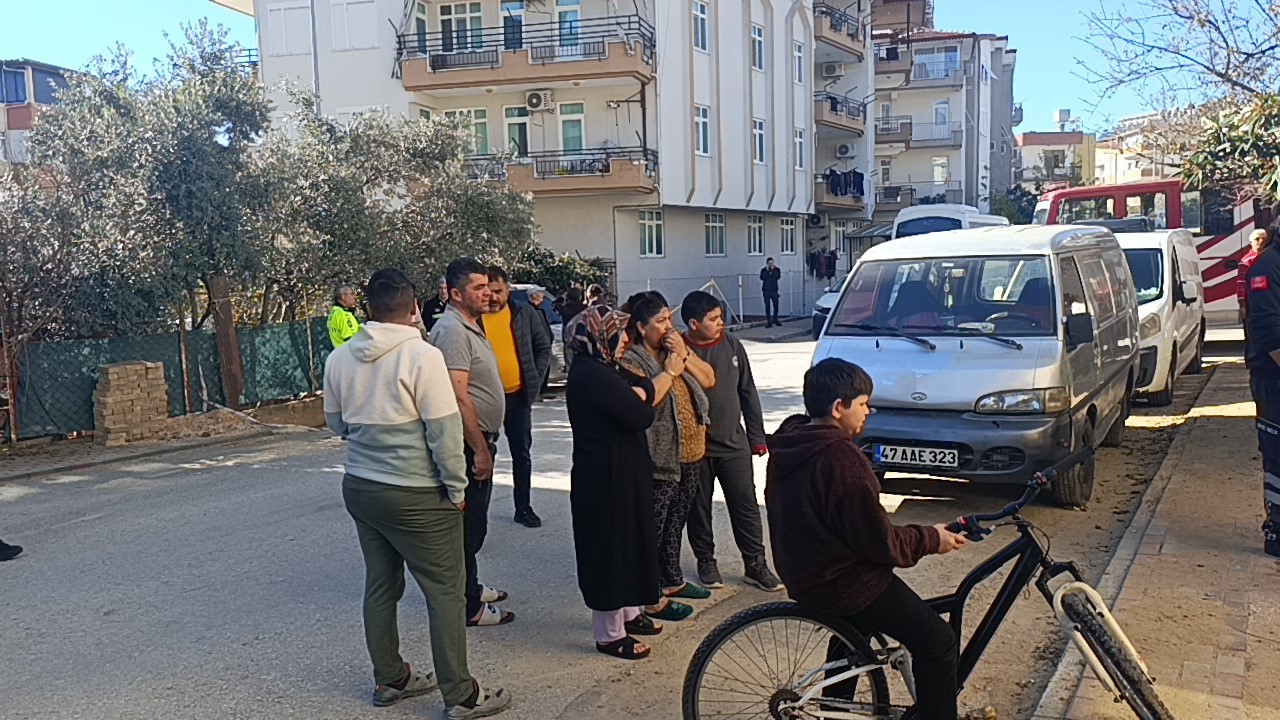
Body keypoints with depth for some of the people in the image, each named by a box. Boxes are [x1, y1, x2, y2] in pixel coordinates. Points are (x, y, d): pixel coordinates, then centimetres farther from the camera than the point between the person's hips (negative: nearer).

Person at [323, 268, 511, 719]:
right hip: (416, 495, -7)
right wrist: (457, 488, -6)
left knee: (380, 585, 17)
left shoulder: (339, 359, 2)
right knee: (445, 591, 2)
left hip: (359, 486, 7)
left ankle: (389, 680, 30)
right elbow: (445, 430, -16)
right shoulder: (422, 355, -17)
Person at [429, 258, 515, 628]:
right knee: (469, 525, -1)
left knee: (474, 523, 20)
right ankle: (468, 607, 8)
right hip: (468, 444, -10)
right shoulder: (452, 331, -19)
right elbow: (459, 397, -25)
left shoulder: (472, 326, 14)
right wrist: (480, 449, -24)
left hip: (479, 440, 10)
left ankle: (471, 588, 34)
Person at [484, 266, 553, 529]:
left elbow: (544, 347, 8)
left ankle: (523, 507, 23)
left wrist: (535, 379, -1)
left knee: (522, 453, 11)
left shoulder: (525, 314, 1)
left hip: (518, 394, 2)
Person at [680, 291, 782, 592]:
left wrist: (757, 437, 7)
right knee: (699, 508, 10)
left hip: (734, 444, 3)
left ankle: (755, 564, 17)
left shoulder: (732, 346, 1)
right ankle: (706, 561, 27)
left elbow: (748, 392, 7)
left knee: (746, 504, 6)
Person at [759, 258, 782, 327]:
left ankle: (775, 320, 20)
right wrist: (767, 270, -16)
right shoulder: (763, 270, 2)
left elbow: (778, 277, -11)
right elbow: (762, 278, -13)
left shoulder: (777, 269, 5)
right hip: (766, 290, -1)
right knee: (767, 306, -2)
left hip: (774, 290, 1)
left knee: (776, 305, 2)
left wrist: (773, 269, -14)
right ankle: (768, 322, 2)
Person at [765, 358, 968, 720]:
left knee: (855, 624, 36)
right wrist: (930, 539, -5)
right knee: (939, 644, 0)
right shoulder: (841, 459, -27)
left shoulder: (787, 442, 0)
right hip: (842, 582, -10)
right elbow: (881, 543, -20)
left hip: (801, 569, 10)